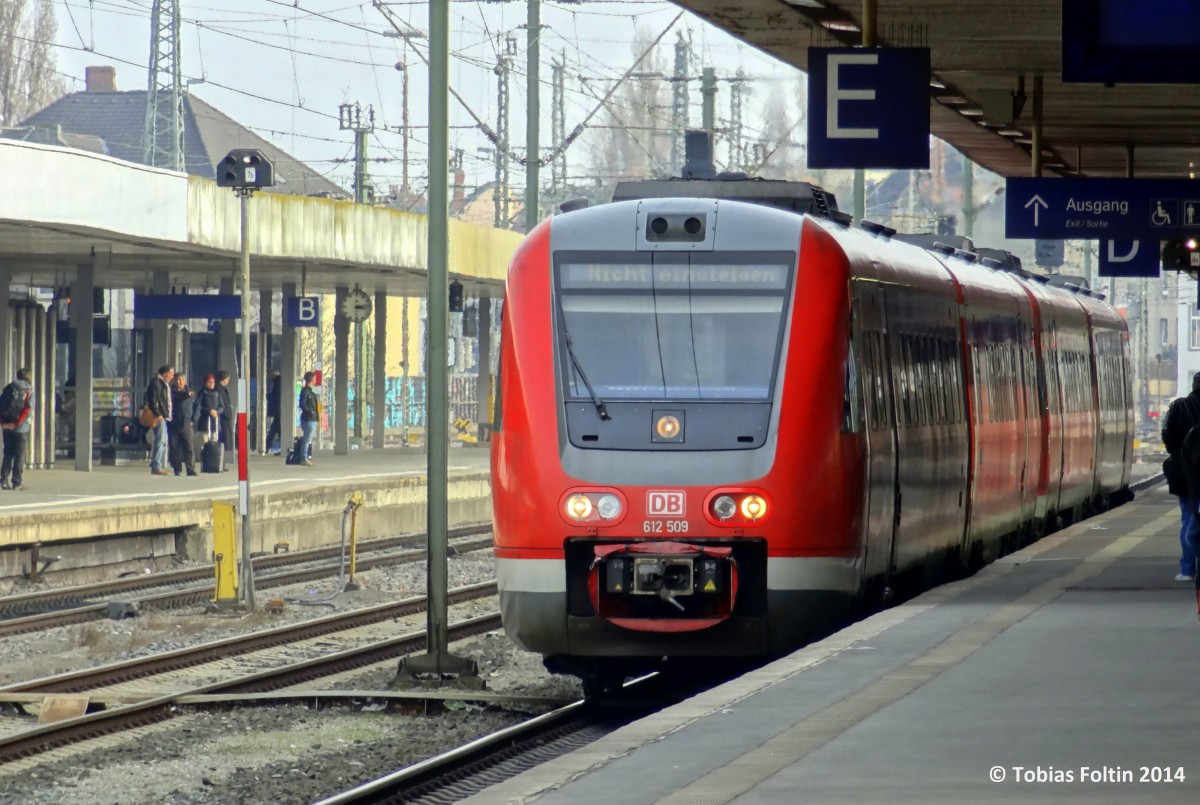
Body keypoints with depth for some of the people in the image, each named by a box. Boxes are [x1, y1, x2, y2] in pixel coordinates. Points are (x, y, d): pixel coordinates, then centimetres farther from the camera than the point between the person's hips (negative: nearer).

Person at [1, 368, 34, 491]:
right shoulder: (29, 391, -4)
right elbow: (28, 409, -16)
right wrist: (17, 423, -16)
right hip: (21, 428, -3)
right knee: (19, 455, 4)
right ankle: (16, 482, 2)